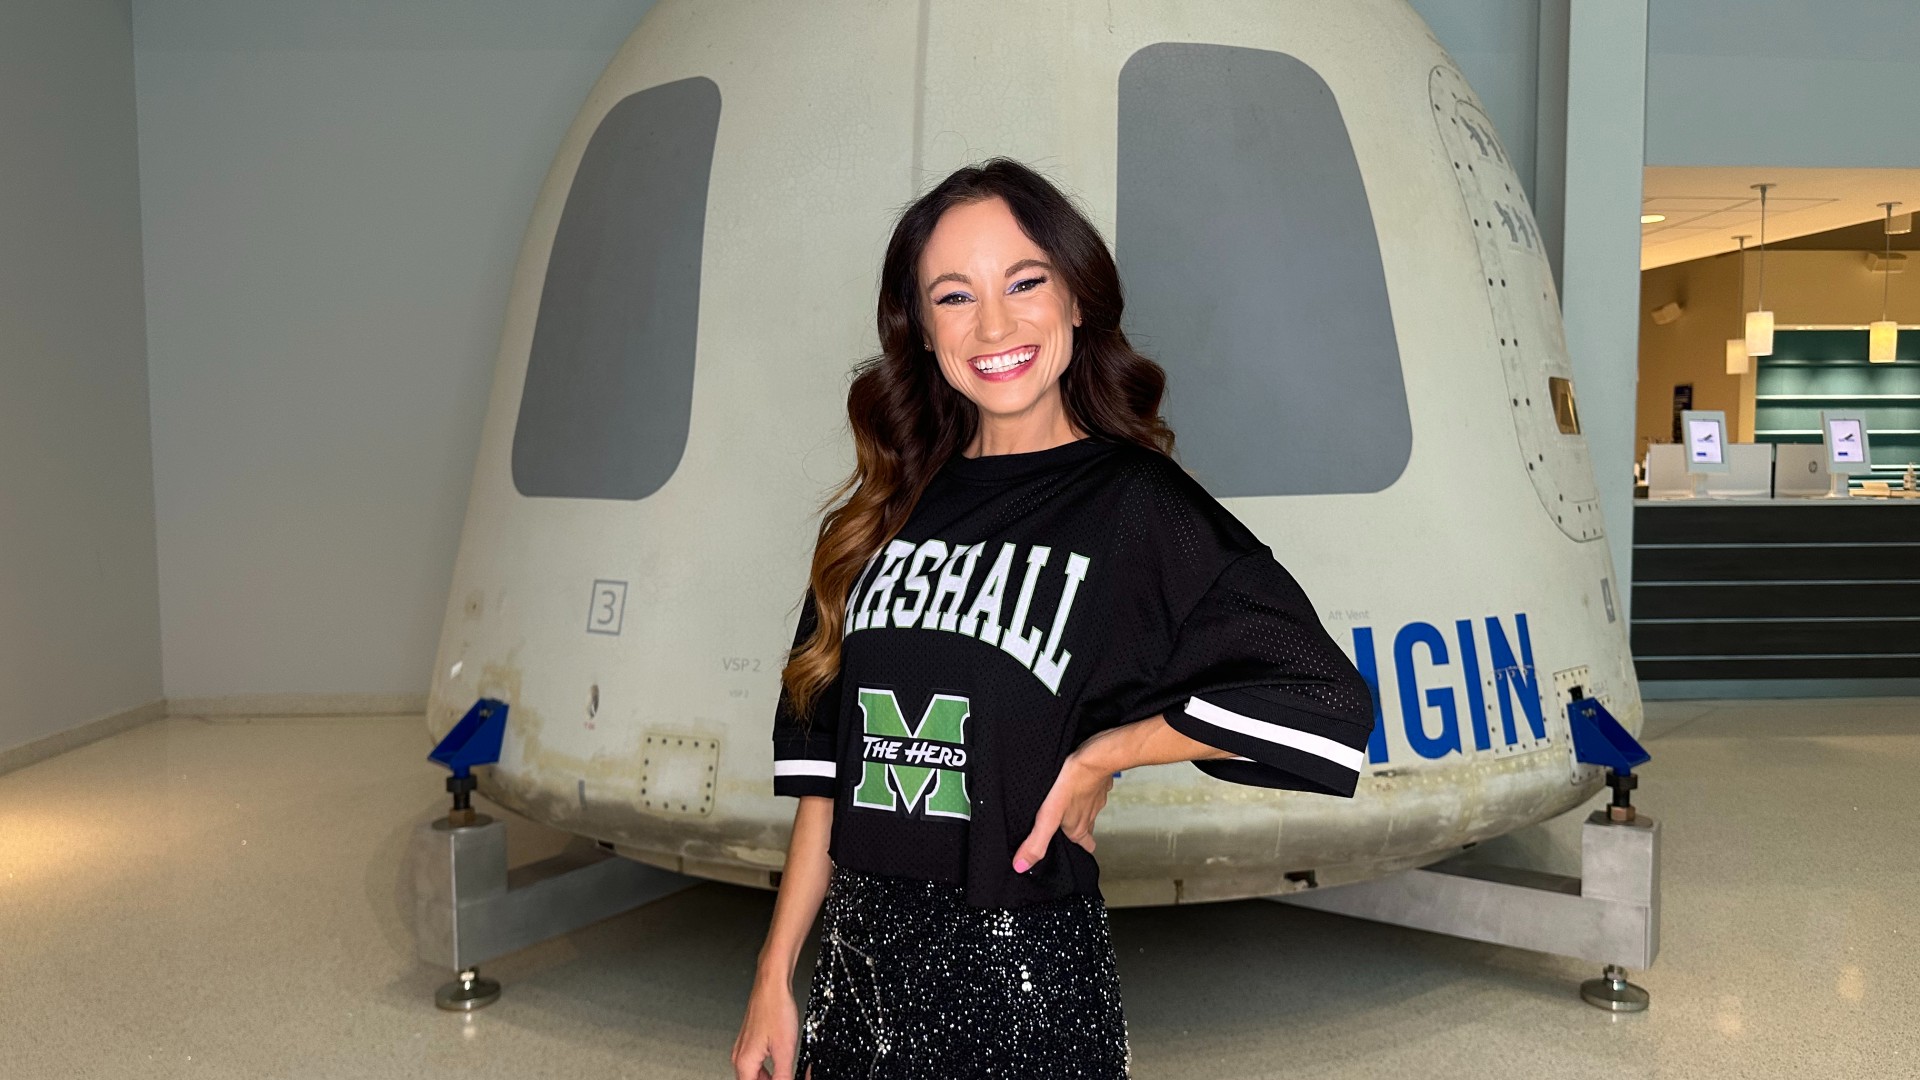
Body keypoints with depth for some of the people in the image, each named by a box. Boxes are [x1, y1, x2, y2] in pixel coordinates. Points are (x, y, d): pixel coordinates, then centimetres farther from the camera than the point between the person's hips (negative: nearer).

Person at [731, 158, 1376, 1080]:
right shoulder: (886, 513, 5)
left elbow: (1325, 705, -19)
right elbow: (827, 763, 7)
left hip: (1025, 976, -4)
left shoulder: (1134, 503, -9)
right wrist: (775, 978, 6)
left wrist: (1100, 755, -12)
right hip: (856, 965, 4)